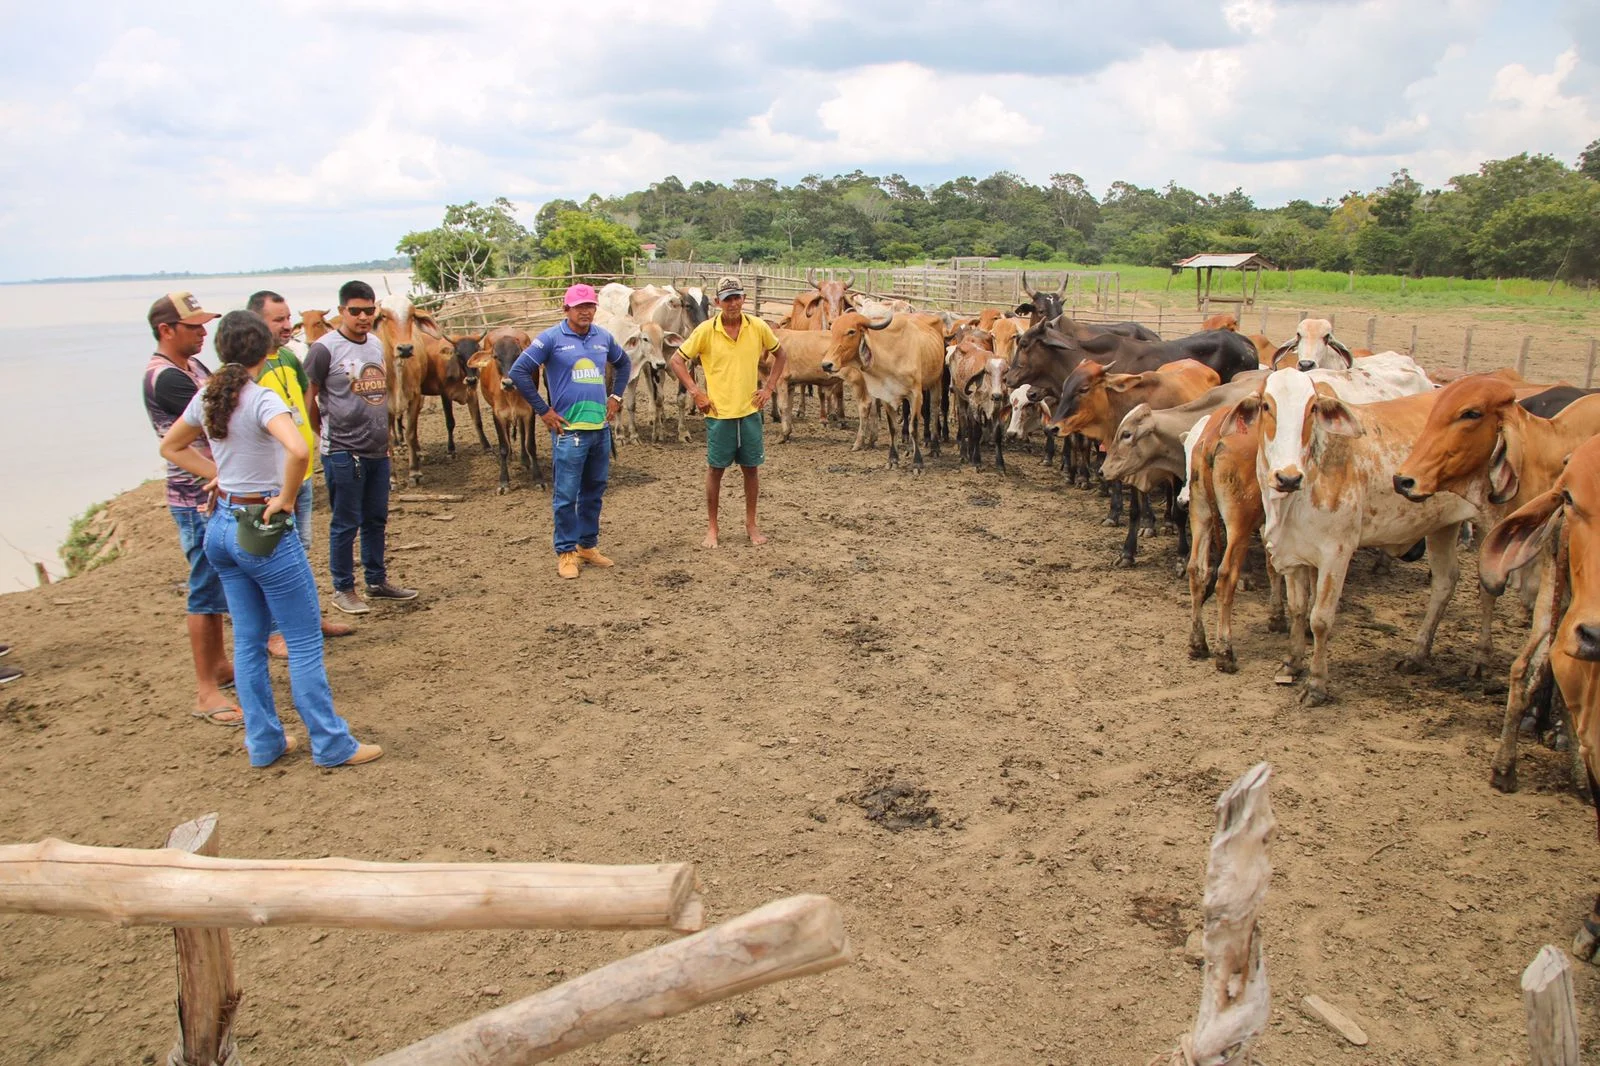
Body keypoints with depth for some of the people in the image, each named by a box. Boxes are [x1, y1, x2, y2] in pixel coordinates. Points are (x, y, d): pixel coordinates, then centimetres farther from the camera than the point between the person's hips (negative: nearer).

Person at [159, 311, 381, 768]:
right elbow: (298, 451, -35)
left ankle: (263, 742, 25)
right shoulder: (262, 400, -18)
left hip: (222, 526, 8)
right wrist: (286, 499, -20)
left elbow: (171, 446, 21)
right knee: (305, 642, 2)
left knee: (248, 640, 15)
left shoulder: (207, 397, 4)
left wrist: (217, 474, 11)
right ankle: (332, 745, 10)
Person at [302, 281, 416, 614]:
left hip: (378, 451, 7)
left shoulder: (377, 345, 10)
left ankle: (377, 581, 28)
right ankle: (343, 590, 15)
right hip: (343, 453, -6)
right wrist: (327, 435, 1)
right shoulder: (324, 349, -11)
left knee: (376, 519, 15)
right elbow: (308, 399, -7)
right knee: (345, 523, 3)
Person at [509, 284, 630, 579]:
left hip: (601, 428, 6)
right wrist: (543, 410, -8)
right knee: (566, 496, -2)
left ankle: (588, 546, 26)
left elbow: (624, 363, 28)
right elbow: (518, 372, -8)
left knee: (594, 493, 14)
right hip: (568, 430, -5)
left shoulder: (603, 337, 9)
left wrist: (615, 396, 16)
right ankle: (566, 553, 8)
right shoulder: (551, 338, -6)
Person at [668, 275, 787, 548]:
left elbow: (780, 355, 13)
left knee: (751, 467, 10)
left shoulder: (758, 327, -3)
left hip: (750, 411, 2)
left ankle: (751, 523, 25)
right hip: (718, 413, -2)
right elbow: (677, 360, -2)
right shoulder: (706, 330, -9)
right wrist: (695, 392, -8)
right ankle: (711, 527, 19)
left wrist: (769, 387, 5)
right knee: (715, 468, 7)